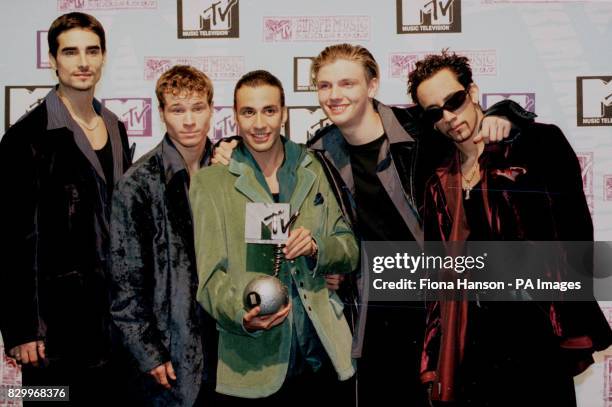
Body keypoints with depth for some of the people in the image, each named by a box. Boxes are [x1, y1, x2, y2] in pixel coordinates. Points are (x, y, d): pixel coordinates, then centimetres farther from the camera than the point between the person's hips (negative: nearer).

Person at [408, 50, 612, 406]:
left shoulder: (538, 143, -1)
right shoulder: (440, 184, 12)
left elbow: (575, 231, -4)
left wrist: (575, 332, -8)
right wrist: (435, 362, 9)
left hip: (537, 340, -3)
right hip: (471, 347, 4)